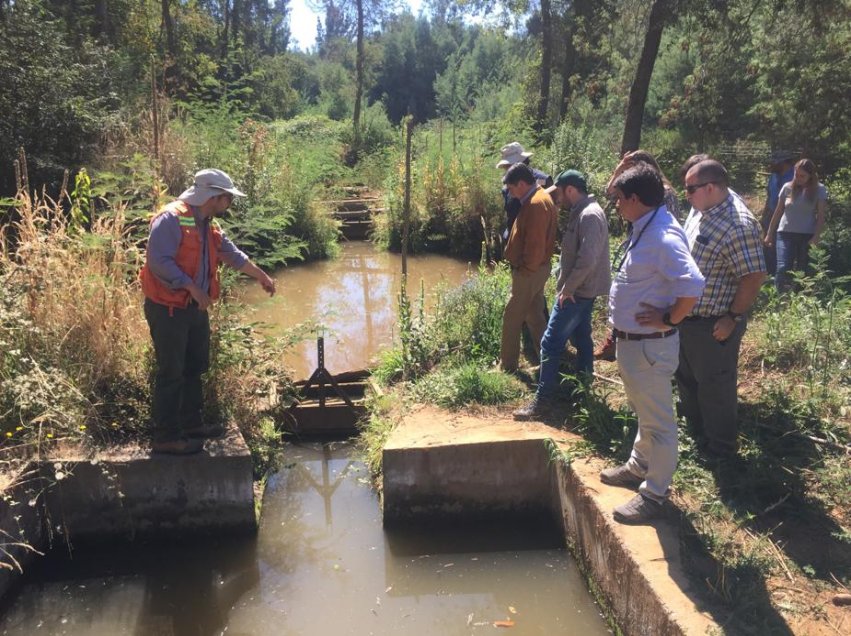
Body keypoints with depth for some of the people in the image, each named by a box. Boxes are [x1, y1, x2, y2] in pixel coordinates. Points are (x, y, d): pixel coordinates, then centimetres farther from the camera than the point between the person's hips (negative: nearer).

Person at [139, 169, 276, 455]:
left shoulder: (208, 226, 13)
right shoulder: (171, 219, -17)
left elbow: (233, 255, 25)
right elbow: (159, 262, -25)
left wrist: (261, 276, 31)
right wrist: (192, 287, -24)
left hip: (195, 309, 10)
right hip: (167, 309, -10)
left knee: (195, 367, 16)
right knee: (171, 373, -5)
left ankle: (191, 425, 30)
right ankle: (166, 437, 5)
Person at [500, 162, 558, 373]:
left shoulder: (535, 204, -22)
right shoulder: (540, 197, 11)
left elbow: (535, 244, -26)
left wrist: (525, 270, -16)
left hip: (529, 272, -10)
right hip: (536, 269, 10)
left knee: (512, 318, 0)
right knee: (535, 316, 17)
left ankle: (507, 365, 10)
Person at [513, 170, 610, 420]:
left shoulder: (589, 216, -21)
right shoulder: (581, 212, 11)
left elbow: (587, 260, -28)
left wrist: (567, 288, -20)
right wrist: (567, 286, 11)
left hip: (577, 292, -10)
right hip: (581, 290, 10)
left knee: (551, 343, -7)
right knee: (581, 337, 19)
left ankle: (542, 400, -2)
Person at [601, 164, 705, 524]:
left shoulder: (663, 237, -25)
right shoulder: (644, 229, 6)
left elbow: (693, 285, -35)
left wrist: (669, 320, -23)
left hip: (650, 346, -10)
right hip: (631, 341, 10)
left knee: (657, 422, 5)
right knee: (643, 413, 26)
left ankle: (654, 495, 18)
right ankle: (639, 467, 45)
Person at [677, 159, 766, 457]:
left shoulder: (738, 225, -27)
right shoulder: (702, 208, 2)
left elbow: (754, 276, -25)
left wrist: (733, 318, -18)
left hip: (713, 324, -9)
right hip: (687, 315, 9)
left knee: (715, 386, 7)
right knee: (687, 376, 25)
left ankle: (720, 447, 27)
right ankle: (693, 427, 46)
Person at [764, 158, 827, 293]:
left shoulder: (819, 190, -1)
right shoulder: (787, 187, 2)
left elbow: (821, 216, -2)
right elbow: (778, 212, 9)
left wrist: (816, 237, -13)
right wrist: (769, 234, 9)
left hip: (807, 235, 0)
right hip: (785, 233, 0)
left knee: (802, 272, 5)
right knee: (783, 269, -15)